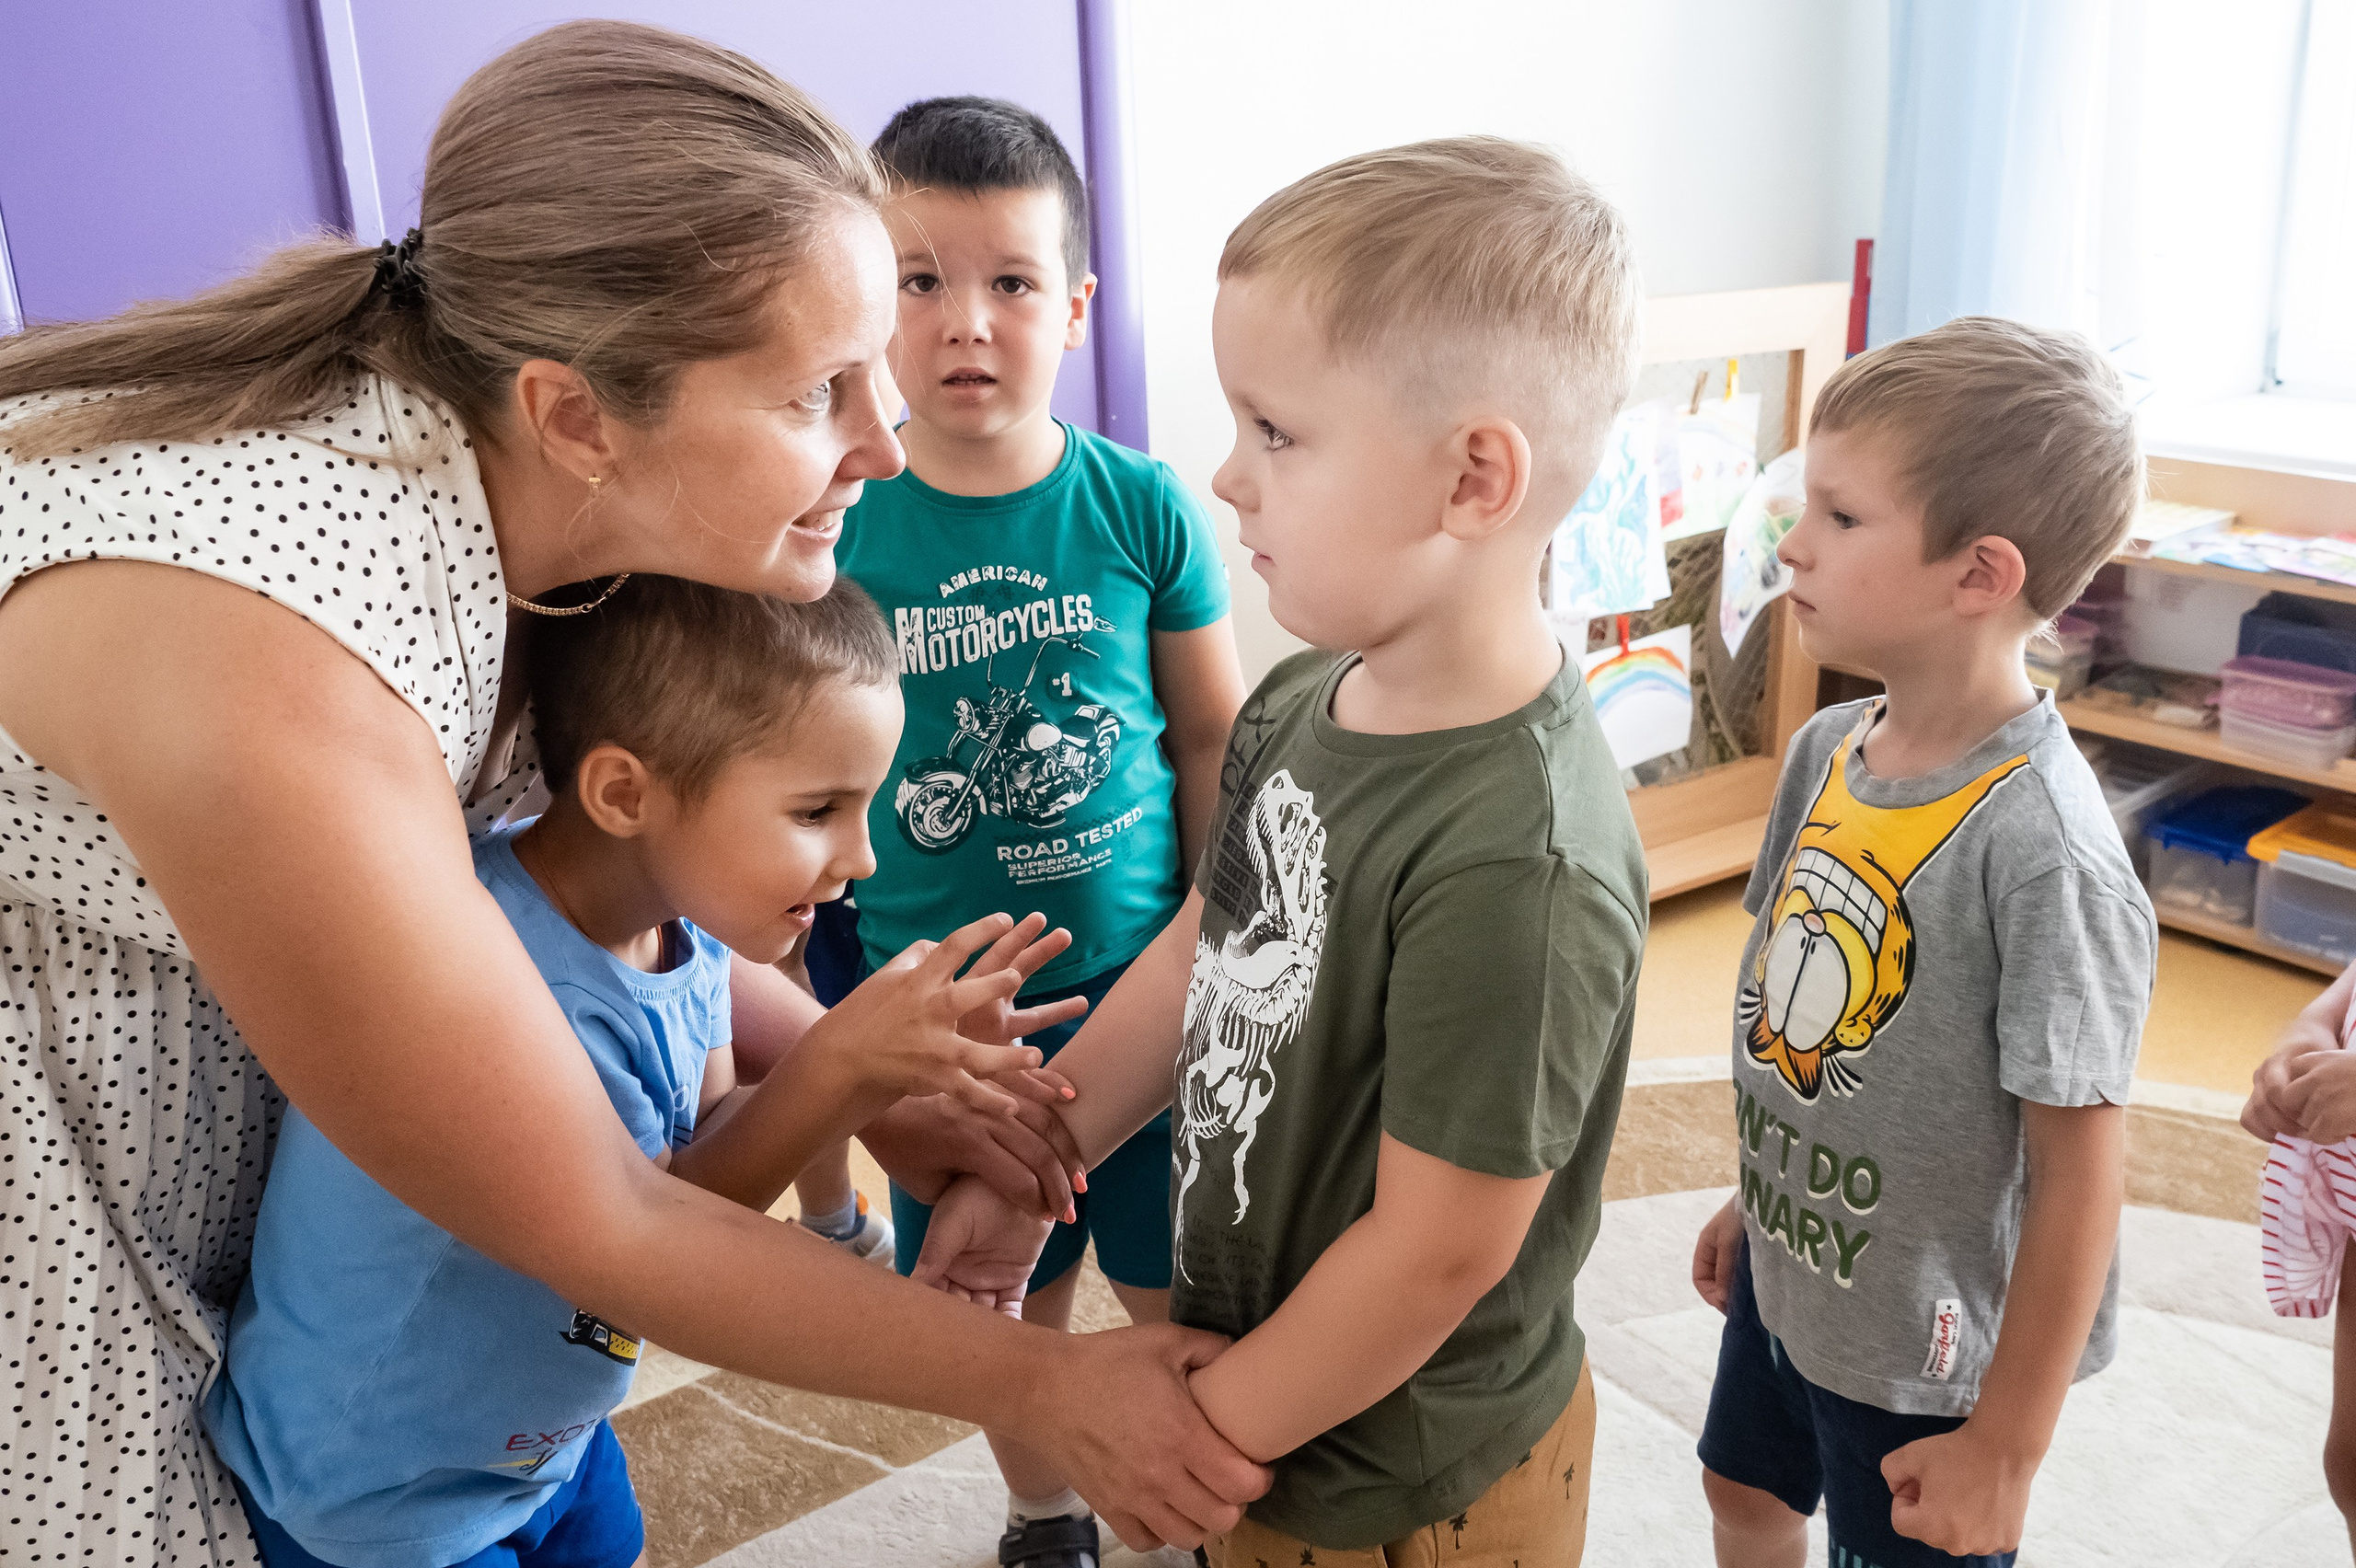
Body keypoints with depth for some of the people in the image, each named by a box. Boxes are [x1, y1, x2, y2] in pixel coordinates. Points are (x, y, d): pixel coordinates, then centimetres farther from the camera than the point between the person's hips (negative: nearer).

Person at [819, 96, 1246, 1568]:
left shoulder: (1145, 506, -9)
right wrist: (832, 1022, -1)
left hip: (1142, 978, 0)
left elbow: (1214, 741, 1)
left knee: (1181, 1284, 16)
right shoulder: (831, 528, -10)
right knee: (1012, 1297, 20)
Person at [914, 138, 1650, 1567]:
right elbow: (1200, 957, 6)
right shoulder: (1302, 701, -6)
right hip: (1243, 1355, 7)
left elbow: (1439, 1248, -25)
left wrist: (1208, 1435, -13)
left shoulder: (1516, 861, -32)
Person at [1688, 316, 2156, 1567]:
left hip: (1926, 1355, -7)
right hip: (1786, 1276, 7)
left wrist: (2006, 1447, -16)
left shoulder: (2042, 850, -30)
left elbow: (2079, 1173, -24)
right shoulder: (1826, 750, -7)